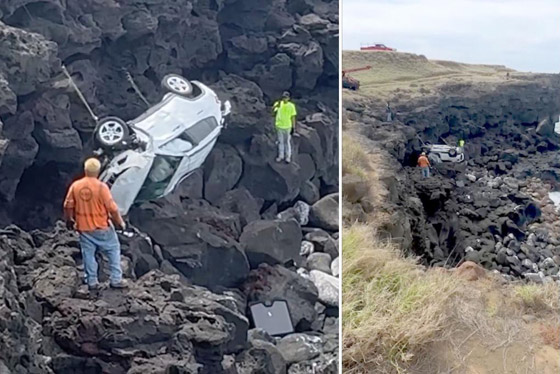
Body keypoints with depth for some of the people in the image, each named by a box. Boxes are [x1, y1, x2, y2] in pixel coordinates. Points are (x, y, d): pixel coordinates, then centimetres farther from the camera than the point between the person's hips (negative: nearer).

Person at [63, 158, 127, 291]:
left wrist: (69, 220, 20)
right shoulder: (101, 187, -17)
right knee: (113, 250, 11)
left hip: (84, 228, 4)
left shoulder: (75, 186, -5)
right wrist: (120, 222, 0)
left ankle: (92, 282, 18)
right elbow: (112, 208, -15)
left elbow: (68, 206, 2)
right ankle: (116, 280, 11)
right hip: (102, 227, -3)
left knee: (88, 254, 14)